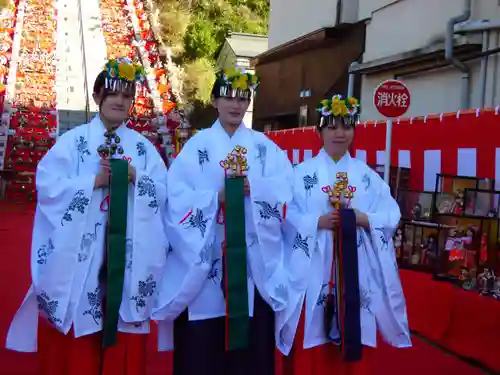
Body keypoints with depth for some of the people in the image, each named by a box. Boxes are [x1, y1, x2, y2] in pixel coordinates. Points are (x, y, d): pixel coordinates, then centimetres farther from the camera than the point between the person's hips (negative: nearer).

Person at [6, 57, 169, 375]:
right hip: (78, 256, -2)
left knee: (123, 348, 8)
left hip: (127, 258, 2)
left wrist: (134, 178, -14)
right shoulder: (72, 141, 3)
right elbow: (47, 185, -8)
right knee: (76, 339, 4)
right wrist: (95, 181, -16)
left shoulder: (144, 147, 11)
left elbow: (162, 191, 2)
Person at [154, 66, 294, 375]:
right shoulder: (197, 146, 5)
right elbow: (178, 199, -6)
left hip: (254, 262, 2)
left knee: (252, 342, 5)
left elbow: (285, 190, -2)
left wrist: (252, 188, -18)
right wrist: (218, 196, -18)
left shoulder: (265, 147, 12)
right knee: (202, 346, 1)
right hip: (203, 263, -1)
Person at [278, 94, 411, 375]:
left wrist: (364, 219, -11)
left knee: (355, 342, 7)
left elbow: (392, 216, 5)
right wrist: (318, 221, -17)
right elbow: (288, 217, -4)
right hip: (314, 270, -2)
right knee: (312, 348, 2)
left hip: (358, 271, 2)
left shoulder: (367, 175, 10)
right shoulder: (303, 173, 2)